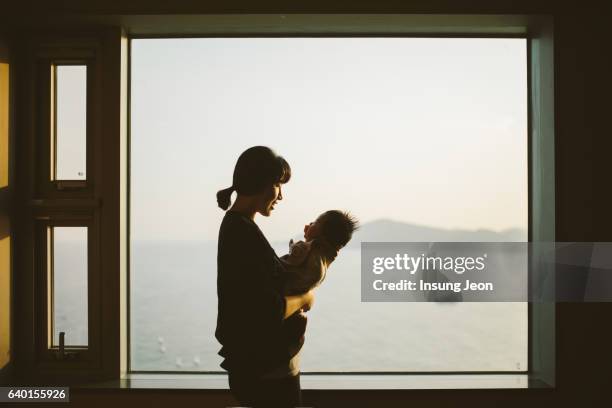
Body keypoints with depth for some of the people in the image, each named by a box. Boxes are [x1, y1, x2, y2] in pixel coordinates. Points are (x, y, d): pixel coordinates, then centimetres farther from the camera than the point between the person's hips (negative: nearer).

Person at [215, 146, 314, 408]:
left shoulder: (236, 224, 8)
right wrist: (304, 298, -10)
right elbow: (271, 310, -27)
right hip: (265, 365, -10)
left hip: (256, 359, 10)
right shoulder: (245, 233, -23)